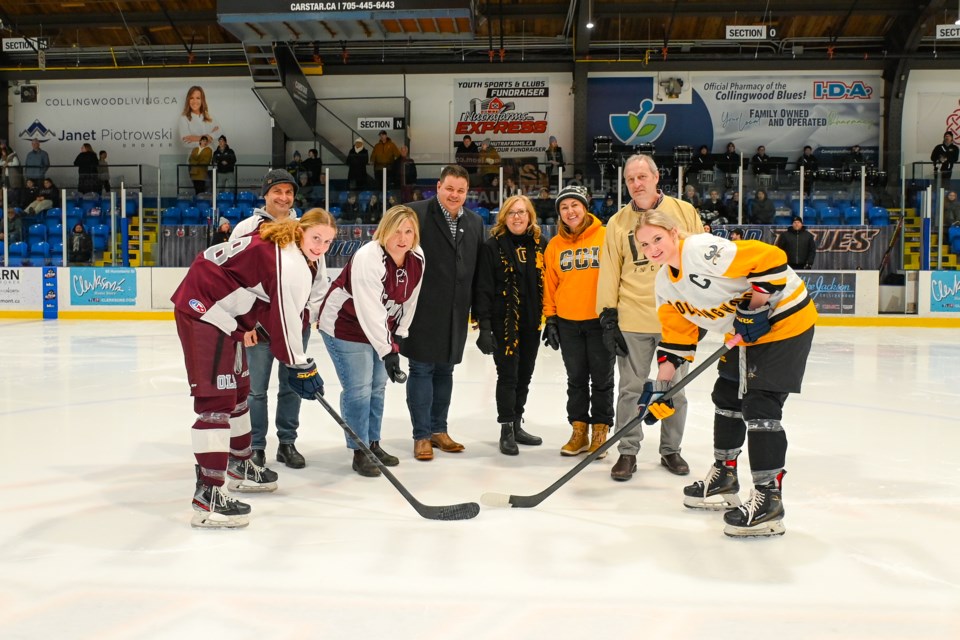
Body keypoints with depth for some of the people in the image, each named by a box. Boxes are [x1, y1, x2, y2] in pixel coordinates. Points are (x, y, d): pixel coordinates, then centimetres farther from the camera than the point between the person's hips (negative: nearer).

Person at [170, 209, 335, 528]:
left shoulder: (277, 242, 11)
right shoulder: (291, 264, -21)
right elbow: (284, 317, -20)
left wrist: (250, 326, 8)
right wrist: (300, 367, -12)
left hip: (223, 312, 11)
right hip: (203, 309, -11)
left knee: (238, 389, 21)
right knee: (217, 399, -15)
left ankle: (240, 465, 38)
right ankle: (207, 495, -15)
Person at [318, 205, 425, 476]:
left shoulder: (417, 258, -7)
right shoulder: (368, 258, -30)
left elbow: (410, 299, 6)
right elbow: (371, 312, -34)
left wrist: (399, 335, 5)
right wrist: (388, 351, -36)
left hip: (382, 330, 7)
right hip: (345, 326, -7)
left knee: (377, 386, 13)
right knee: (358, 388, -8)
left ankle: (373, 444, 28)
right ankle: (359, 453, 4)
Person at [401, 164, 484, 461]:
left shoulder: (475, 222, 11)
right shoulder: (416, 213, -8)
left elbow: (479, 268, 13)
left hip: (456, 313, 5)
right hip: (423, 310, -5)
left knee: (445, 370, 14)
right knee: (422, 370, 2)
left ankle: (439, 429, 27)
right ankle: (422, 436, 12)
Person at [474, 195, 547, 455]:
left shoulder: (540, 244, 6)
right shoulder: (493, 246, -6)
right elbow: (484, 289, -9)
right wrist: (484, 327, -15)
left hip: (532, 322, 5)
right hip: (504, 322, -4)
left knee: (524, 375, 13)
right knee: (508, 375, 0)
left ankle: (517, 426, 27)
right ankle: (507, 431, 11)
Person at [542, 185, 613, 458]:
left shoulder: (606, 237, -5)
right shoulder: (555, 245, 6)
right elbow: (550, 284, 9)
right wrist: (550, 319, 5)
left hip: (601, 320, -3)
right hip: (567, 322, 3)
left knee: (602, 379, 7)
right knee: (576, 379, 11)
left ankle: (600, 432, 19)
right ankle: (579, 431, 21)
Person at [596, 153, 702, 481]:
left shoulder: (684, 212, 2)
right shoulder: (618, 222, 4)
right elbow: (609, 272, 3)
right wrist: (608, 316, -2)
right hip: (633, 320, 0)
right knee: (631, 388, 5)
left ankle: (671, 450, 27)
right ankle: (628, 452, 17)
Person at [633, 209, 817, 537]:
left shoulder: (703, 250, -27)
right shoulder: (665, 282, 3)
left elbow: (770, 258, -30)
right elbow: (678, 331, 7)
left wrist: (755, 305, -26)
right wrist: (661, 382, 2)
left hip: (784, 319, -10)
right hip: (747, 330, 10)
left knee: (759, 406, -14)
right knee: (727, 396, 16)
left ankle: (769, 500, -6)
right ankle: (724, 478, 33)